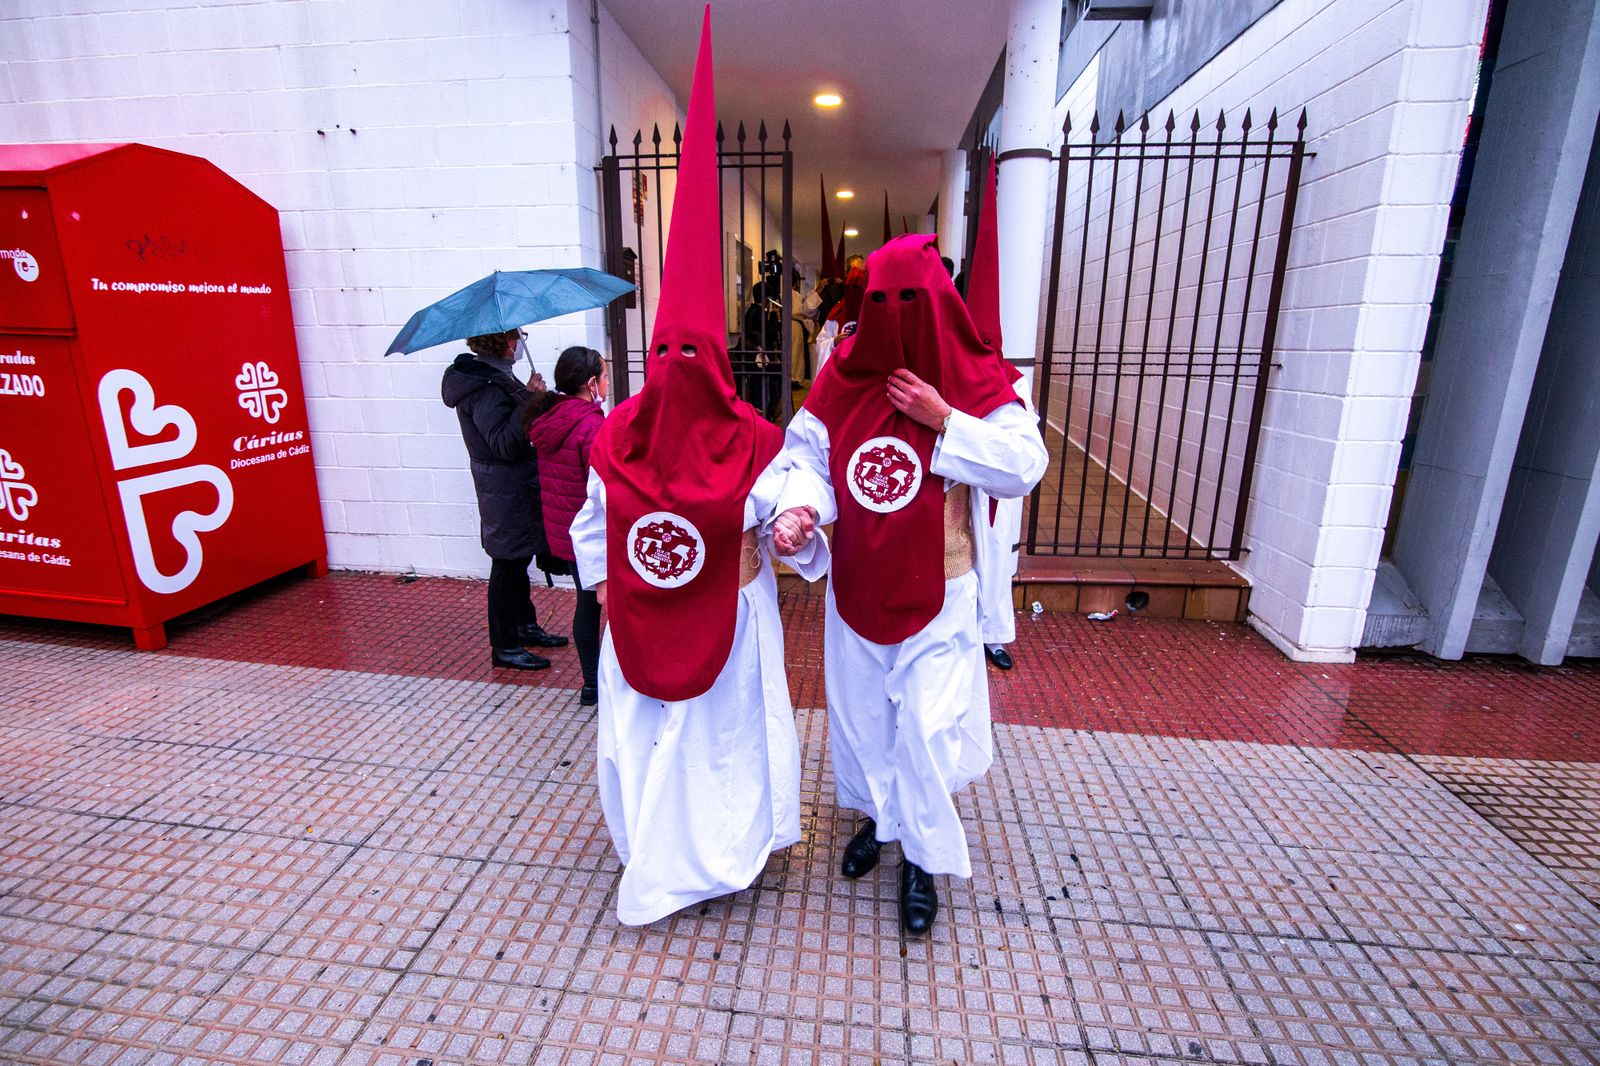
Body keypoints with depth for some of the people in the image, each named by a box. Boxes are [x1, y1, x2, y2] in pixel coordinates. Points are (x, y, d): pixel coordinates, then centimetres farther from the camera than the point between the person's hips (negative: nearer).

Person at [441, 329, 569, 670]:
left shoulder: (494, 376, 10)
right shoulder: (485, 387, -22)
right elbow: (504, 444, -29)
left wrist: (530, 397, 7)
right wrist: (529, 398, -30)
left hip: (515, 486, 10)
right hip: (506, 491, -10)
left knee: (517, 559, 20)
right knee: (507, 565, 0)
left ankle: (525, 627, 36)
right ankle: (504, 648, 13)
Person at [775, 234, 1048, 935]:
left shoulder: (975, 380, -8)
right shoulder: (842, 377, -3)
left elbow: (1024, 468, -14)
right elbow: (806, 455, -2)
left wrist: (944, 420, -23)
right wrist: (799, 508, -23)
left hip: (936, 591, -3)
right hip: (856, 583, 3)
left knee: (927, 724, -1)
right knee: (859, 710, 17)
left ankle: (921, 859, 24)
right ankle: (878, 818, 45)